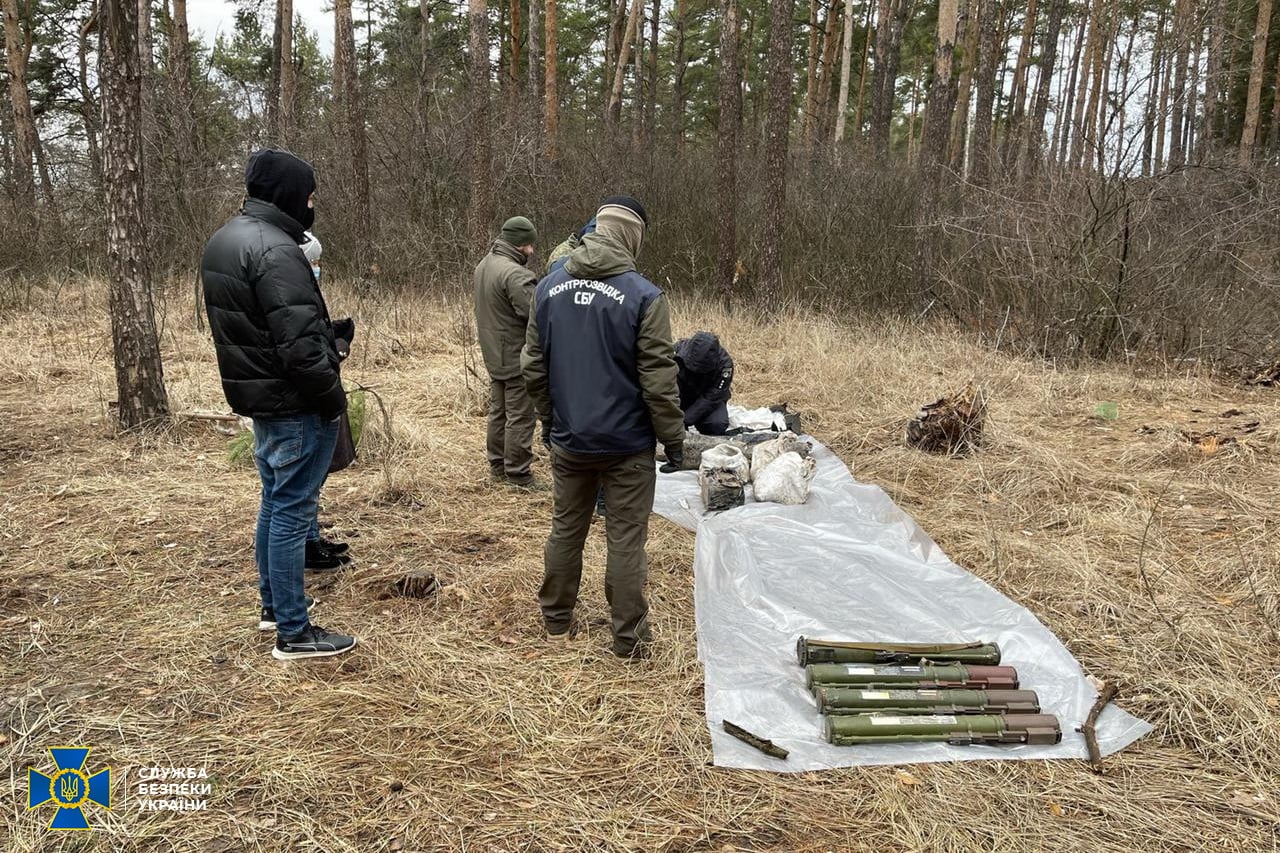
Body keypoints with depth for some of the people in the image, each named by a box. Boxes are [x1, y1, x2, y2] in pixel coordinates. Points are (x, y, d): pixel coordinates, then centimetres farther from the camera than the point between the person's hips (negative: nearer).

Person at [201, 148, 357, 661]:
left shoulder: (224, 240, 11)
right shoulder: (275, 250, -21)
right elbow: (299, 343, -26)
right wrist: (333, 396, -14)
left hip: (256, 394, 10)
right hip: (295, 404, -10)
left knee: (275, 502, 20)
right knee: (292, 511, -3)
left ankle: (274, 604, 34)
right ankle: (294, 633, 5)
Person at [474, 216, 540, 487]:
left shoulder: (483, 265, 7)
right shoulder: (515, 274, -24)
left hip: (493, 355, 9)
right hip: (517, 358, -9)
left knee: (498, 411, 18)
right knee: (519, 418, -1)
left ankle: (497, 466, 28)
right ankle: (518, 475, 5)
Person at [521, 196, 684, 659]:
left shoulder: (549, 287, 1)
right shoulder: (643, 295, -16)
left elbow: (533, 366, 7)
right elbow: (658, 379, -14)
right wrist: (674, 438, -3)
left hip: (568, 441, 5)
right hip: (627, 444, -4)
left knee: (565, 529, 19)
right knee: (626, 540, 6)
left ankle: (556, 621, 34)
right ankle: (629, 638, 15)